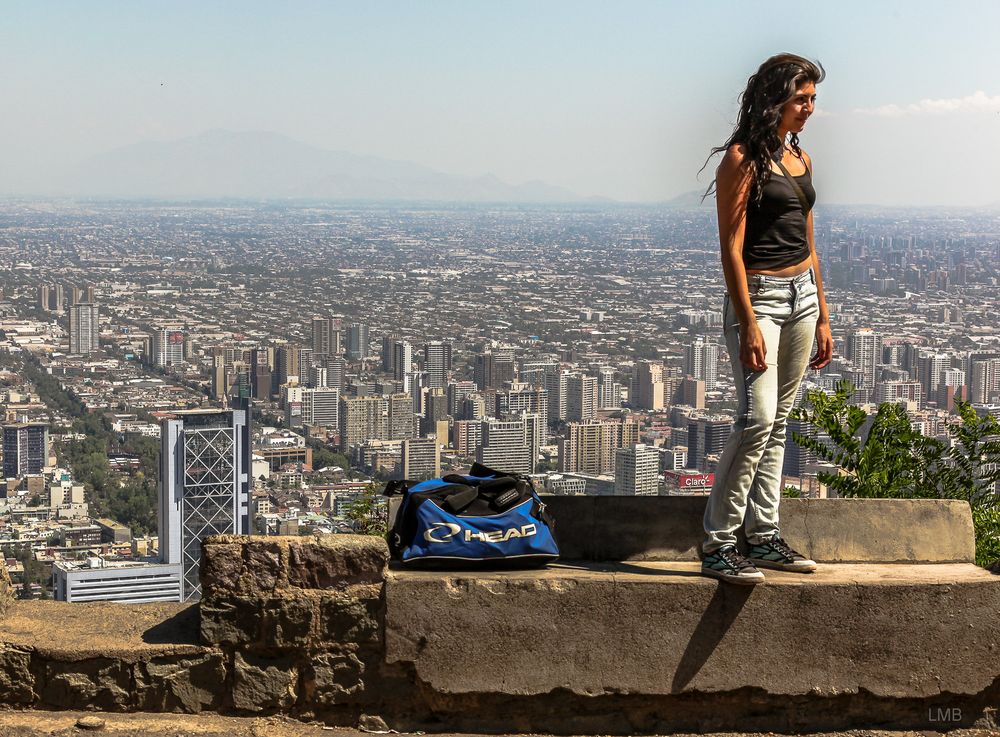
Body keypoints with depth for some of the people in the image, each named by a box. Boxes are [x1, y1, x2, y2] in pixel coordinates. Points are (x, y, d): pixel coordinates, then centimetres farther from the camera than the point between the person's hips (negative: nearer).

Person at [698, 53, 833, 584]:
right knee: (757, 419, -16)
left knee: (778, 423, 9)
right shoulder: (743, 158, -10)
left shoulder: (799, 158, 14)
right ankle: (717, 545, -10)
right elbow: (731, 248, -14)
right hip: (759, 296, -8)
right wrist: (748, 324, -20)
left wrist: (822, 316, 18)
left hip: (803, 295, 8)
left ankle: (763, 537, 14)